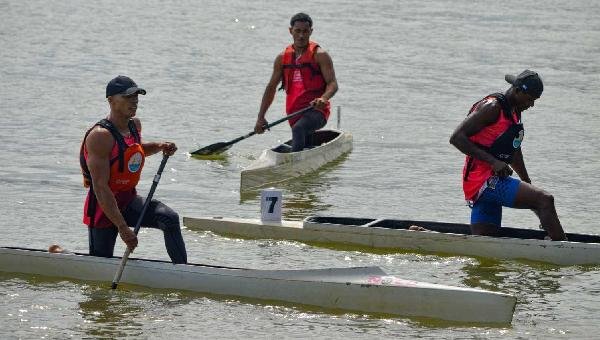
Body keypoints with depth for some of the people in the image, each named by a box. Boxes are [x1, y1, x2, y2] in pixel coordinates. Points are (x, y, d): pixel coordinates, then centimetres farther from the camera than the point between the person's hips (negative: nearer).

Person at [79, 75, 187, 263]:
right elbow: (100, 187, -29)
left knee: (170, 219, -19)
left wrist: (159, 146, 6)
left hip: (129, 200, 7)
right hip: (103, 207, -7)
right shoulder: (101, 136, -24)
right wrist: (122, 227, -33)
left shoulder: (135, 125, 2)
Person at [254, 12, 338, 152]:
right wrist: (261, 117, 13)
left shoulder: (319, 55, -2)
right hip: (294, 113, 6)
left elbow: (333, 84, -9)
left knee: (298, 129, -34)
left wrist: (323, 98, -31)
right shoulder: (283, 58, 12)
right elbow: (271, 87, 18)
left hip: (316, 110, -6)